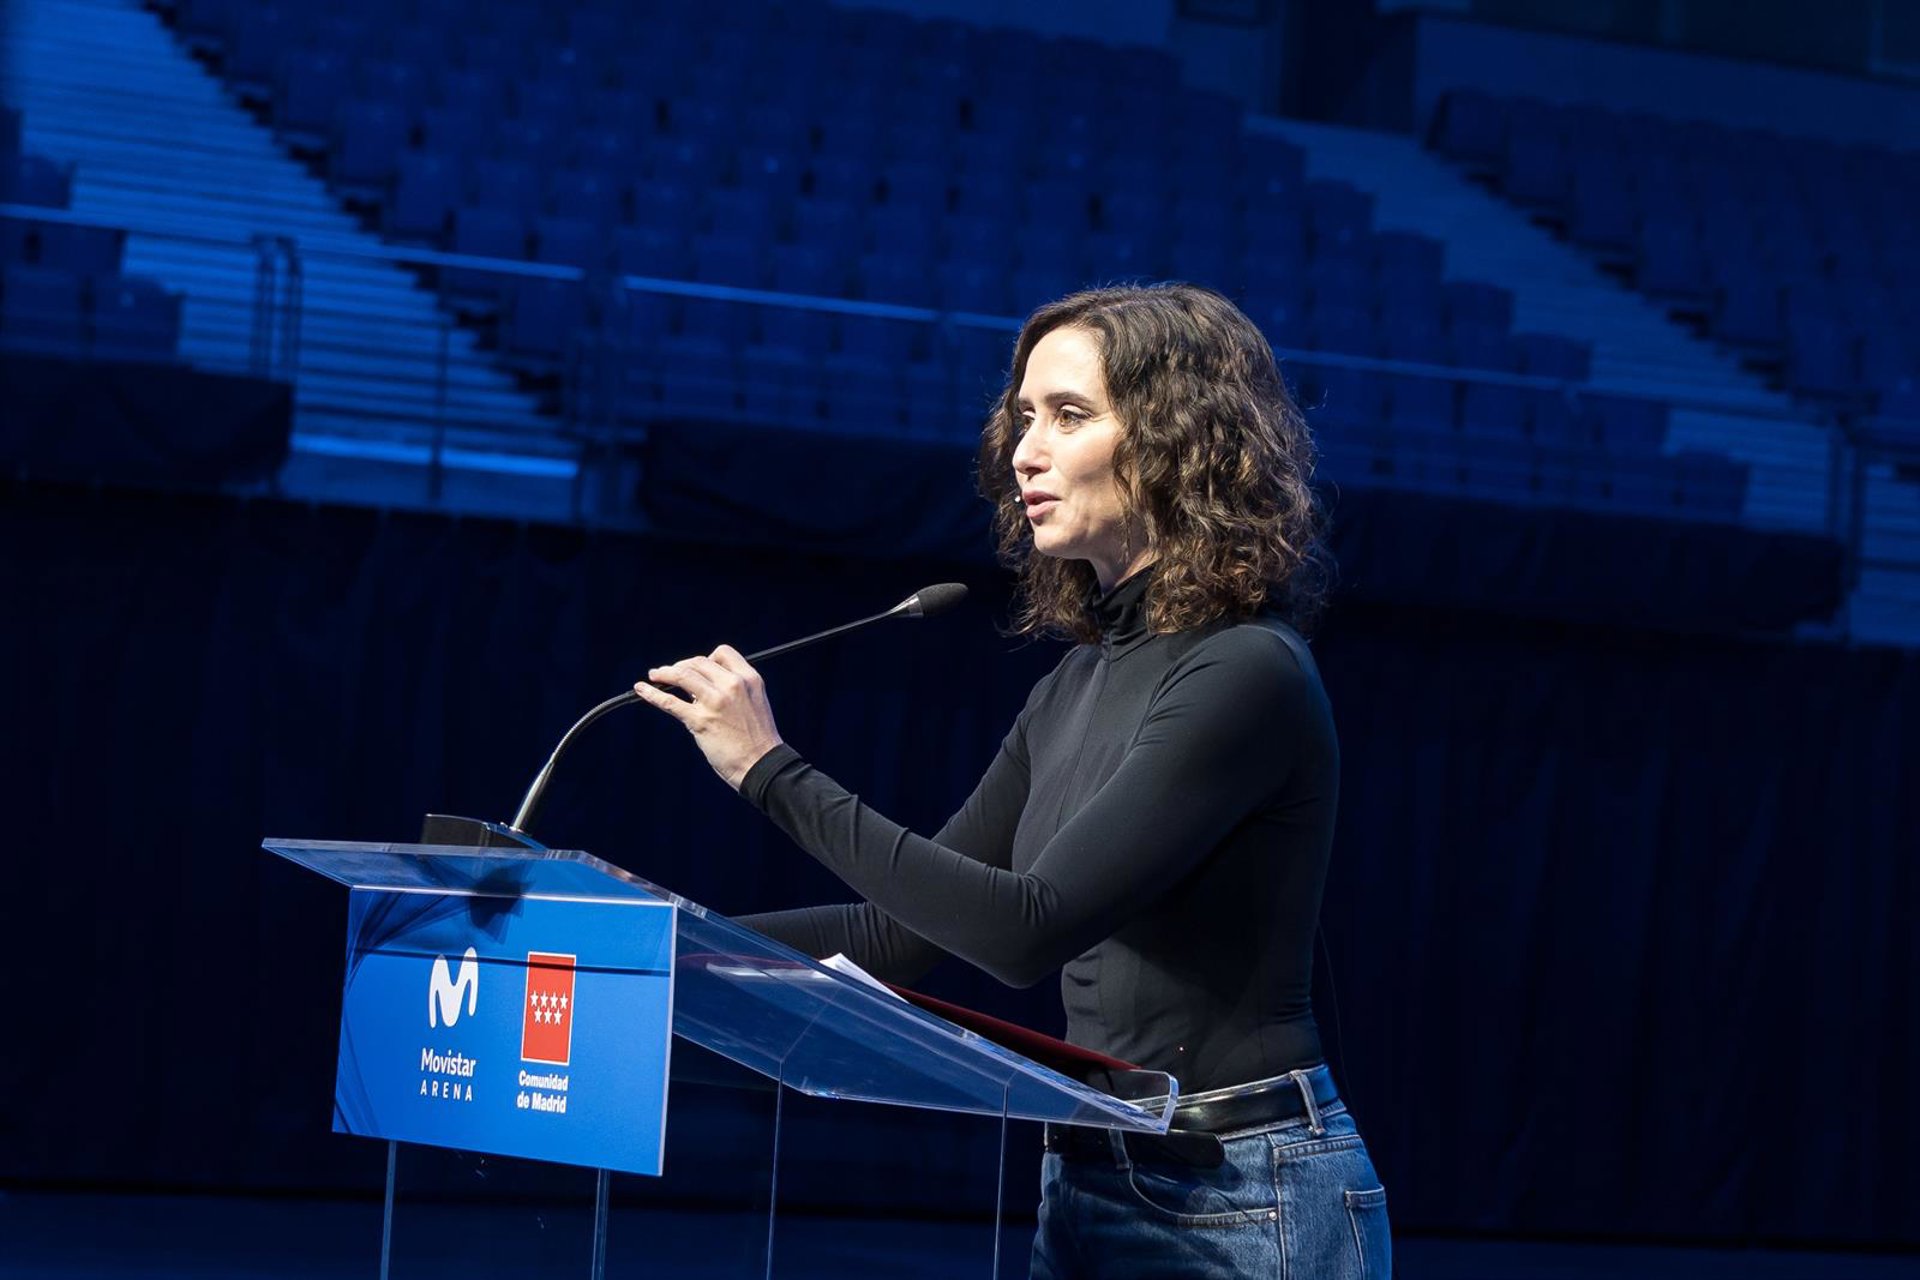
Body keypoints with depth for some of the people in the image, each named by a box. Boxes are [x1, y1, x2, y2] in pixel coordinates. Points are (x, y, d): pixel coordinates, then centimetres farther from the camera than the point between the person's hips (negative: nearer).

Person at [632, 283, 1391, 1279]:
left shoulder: (1246, 676, -15)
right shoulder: (1080, 685, 10)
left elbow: (1029, 928, -22)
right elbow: (903, 930, 13)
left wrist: (774, 774, -19)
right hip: (1088, 1187, 8)